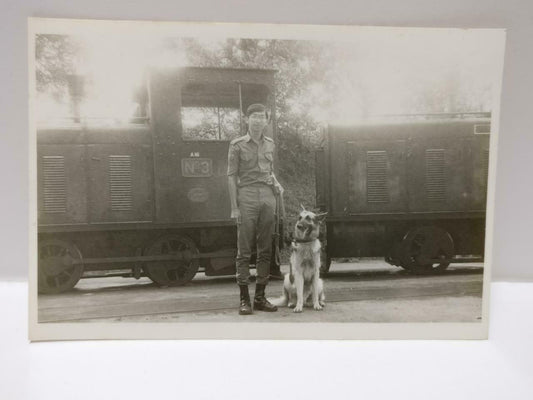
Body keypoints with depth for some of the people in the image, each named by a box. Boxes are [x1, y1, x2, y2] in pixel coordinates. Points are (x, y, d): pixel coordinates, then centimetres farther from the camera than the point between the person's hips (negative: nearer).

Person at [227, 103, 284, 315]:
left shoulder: (270, 144, 15)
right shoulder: (237, 144, 2)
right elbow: (231, 176, -1)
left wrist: (276, 183, 5)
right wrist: (234, 207, -8)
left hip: (268, 196, 5)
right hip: (247, 196, -4)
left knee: (265, 250, 5)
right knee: (244, 250, -3)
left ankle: (260, 297, 12)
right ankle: (244, 299, 2)